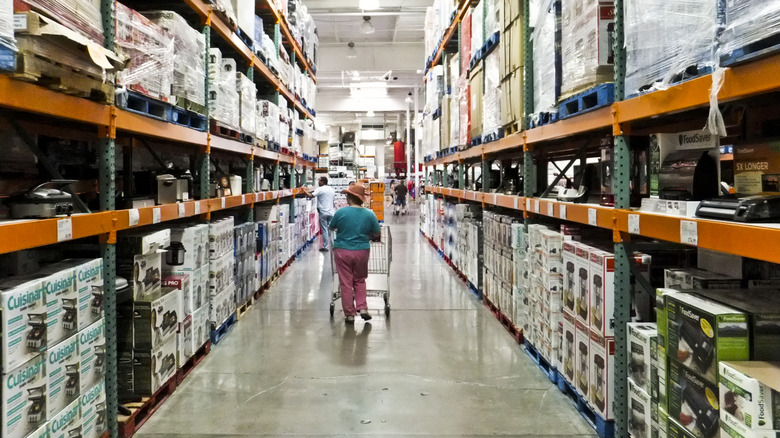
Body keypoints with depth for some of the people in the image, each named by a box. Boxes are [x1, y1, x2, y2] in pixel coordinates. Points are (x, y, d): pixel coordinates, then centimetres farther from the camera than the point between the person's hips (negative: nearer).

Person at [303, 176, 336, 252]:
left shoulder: (320, 189, -9)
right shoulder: (332, 190, 11)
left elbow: (311, 196, -19)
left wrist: (305, 191, -5)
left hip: (323, 212, -5)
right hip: (331, 212, 5)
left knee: (324, 230, 0)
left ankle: (325, 246, 4)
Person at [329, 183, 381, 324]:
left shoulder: (341, 212, -10)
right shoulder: (370, 214, -5)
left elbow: (332, 227, 6)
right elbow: (376, 235, 3)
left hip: (342, 251, -2)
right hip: (362, 251, 2)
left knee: (346, 283, 7)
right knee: (360, 280, 20)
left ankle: (349, 314, 12)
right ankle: (362, 308, 10)